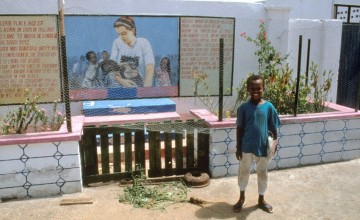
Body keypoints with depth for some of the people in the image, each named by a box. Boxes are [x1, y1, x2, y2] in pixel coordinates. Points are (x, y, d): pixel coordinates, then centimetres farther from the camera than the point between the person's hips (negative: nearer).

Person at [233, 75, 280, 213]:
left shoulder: (268, 106, -6)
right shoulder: (243, 107, -9)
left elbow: (273, 127, 0)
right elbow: (239, 128, -5)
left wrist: (275, 142, -7)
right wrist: (238, 147, -5)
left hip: (263, 146, 1)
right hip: (246, 146, -1)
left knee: (262, 173, 16)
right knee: (243, 171, 15)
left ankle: (261, 199, 35)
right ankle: (242, 197, 35)